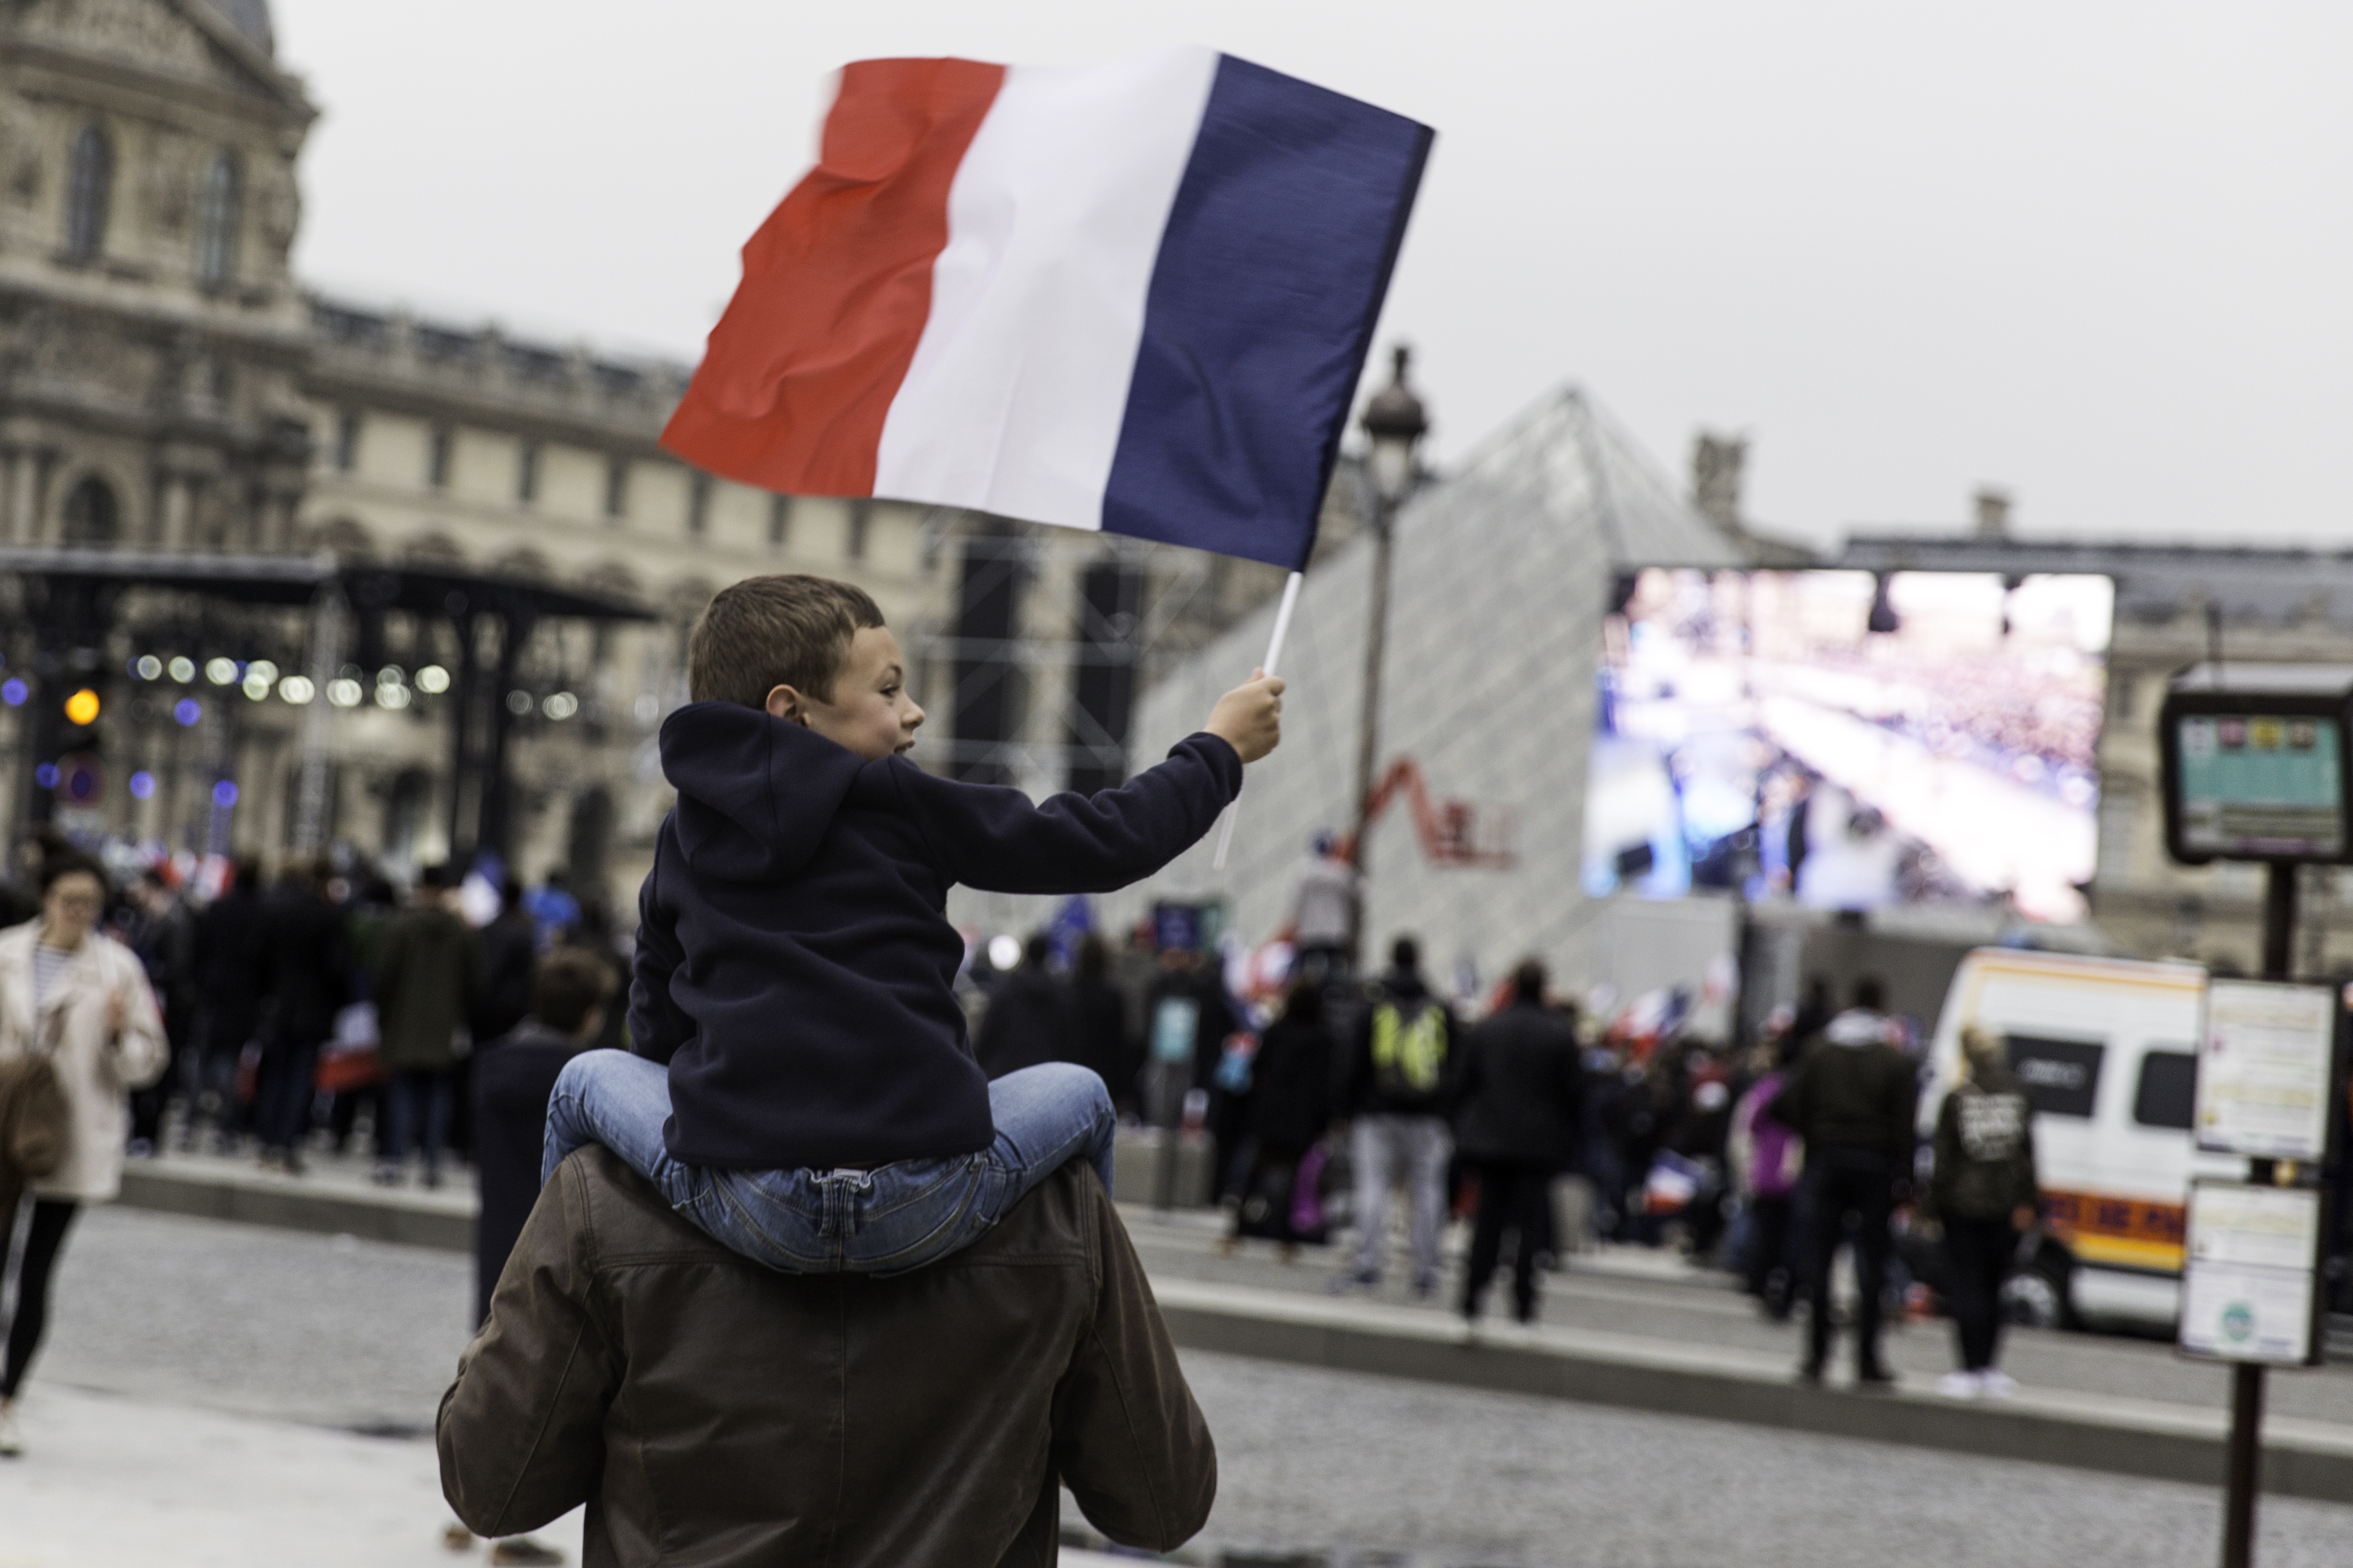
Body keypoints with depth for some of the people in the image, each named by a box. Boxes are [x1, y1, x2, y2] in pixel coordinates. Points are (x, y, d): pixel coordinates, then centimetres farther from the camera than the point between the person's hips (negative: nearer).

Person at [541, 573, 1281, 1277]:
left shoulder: (683, 839, 13)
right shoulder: (901, 804, 3)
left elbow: (657, 1031, 20)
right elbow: (1101, 844, 6)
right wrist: (1219, 749, 20)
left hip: (748, 1214, 2)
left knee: (588, 1078, 29)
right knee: (1077, 1092, 28)